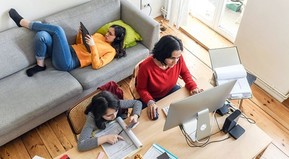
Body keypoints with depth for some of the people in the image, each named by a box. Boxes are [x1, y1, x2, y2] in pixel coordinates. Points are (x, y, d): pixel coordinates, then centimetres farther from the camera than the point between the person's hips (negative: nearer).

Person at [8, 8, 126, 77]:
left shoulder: (111, 51, 2)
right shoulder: (99, 35, 23)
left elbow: (96, 65, -11)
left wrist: (93, 46, -19)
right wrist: (80, 34, 7)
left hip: (67, 63, -7)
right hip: (69, 50, 7)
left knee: (57, 29, -26)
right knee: (42, 35, -22)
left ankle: (23, 22, -7)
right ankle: (40, 65, -3)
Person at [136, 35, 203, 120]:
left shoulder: (178, 59, -24)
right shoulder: (146, 67, -35)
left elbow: (185, 73, -1)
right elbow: (141, 89, -19)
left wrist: (193, 87, -17)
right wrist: (150, 102, -36)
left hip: (171, 90, 4)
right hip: (152, 97, -3)